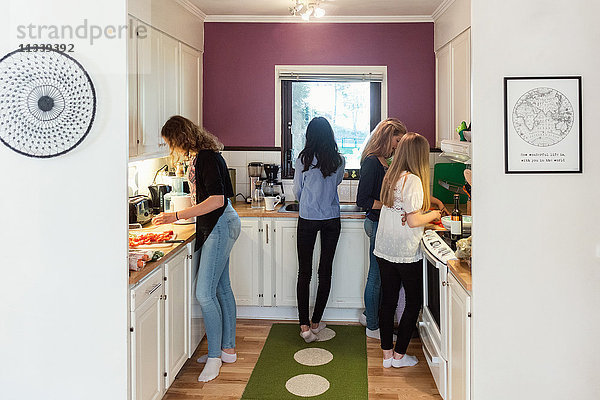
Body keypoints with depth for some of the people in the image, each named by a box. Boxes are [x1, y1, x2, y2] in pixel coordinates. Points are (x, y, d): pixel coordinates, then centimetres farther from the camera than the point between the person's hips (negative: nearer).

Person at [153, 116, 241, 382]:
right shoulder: (198, 156, 13)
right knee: (221, 289, 14)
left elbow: (217, 200, -24)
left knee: (204, 293, -10)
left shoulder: (207, 157, -17)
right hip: (215, 227, 11)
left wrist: (177, 216, -21)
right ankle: (228, 349, 24)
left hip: (220, 225, -11)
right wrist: (176, 216, 21)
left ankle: (215, 356, 1)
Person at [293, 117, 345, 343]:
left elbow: (297, 192, 4)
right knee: (325, 272, 10)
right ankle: (316, 322, 19)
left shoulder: (303, 160, -7)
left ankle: (304, 325, 1)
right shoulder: (338, 160, -1)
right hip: (332, 220, 2)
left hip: (307, 220, -2)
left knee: (304, 273, 5)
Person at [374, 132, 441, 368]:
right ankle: (399, 355, 14)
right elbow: (413, 220, -20)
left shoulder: (391, 177, 7)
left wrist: (428, 202, 24)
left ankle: (387, 354, 21)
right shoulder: (413, 180, -17)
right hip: (406, 254, -7)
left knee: (388, 300, 12)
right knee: (414, 302, 9)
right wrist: (433, 215, -1)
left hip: (384, 251, 7)